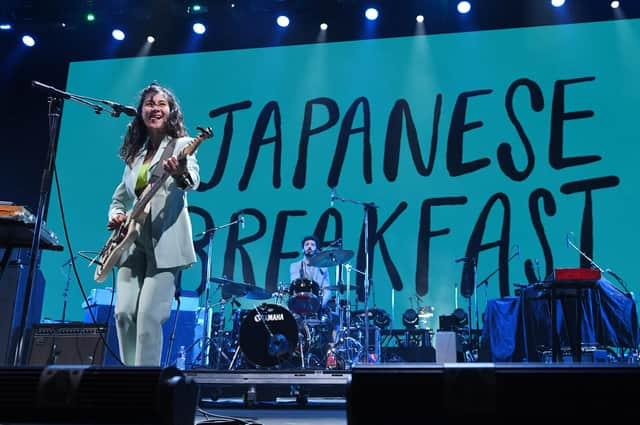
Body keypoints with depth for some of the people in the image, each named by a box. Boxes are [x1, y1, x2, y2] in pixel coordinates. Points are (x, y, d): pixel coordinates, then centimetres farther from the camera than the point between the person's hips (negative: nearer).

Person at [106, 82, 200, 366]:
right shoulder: (135, 153, 17)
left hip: (164, 242, -6)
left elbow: (193, 181, -21)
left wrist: (181, 175, -45)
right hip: (133, 242, 6)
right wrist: (115, 214, 4)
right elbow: (120, 196, 26)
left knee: (149, 315, -12)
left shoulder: (182, 145, 0)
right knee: (124, 313, -1)